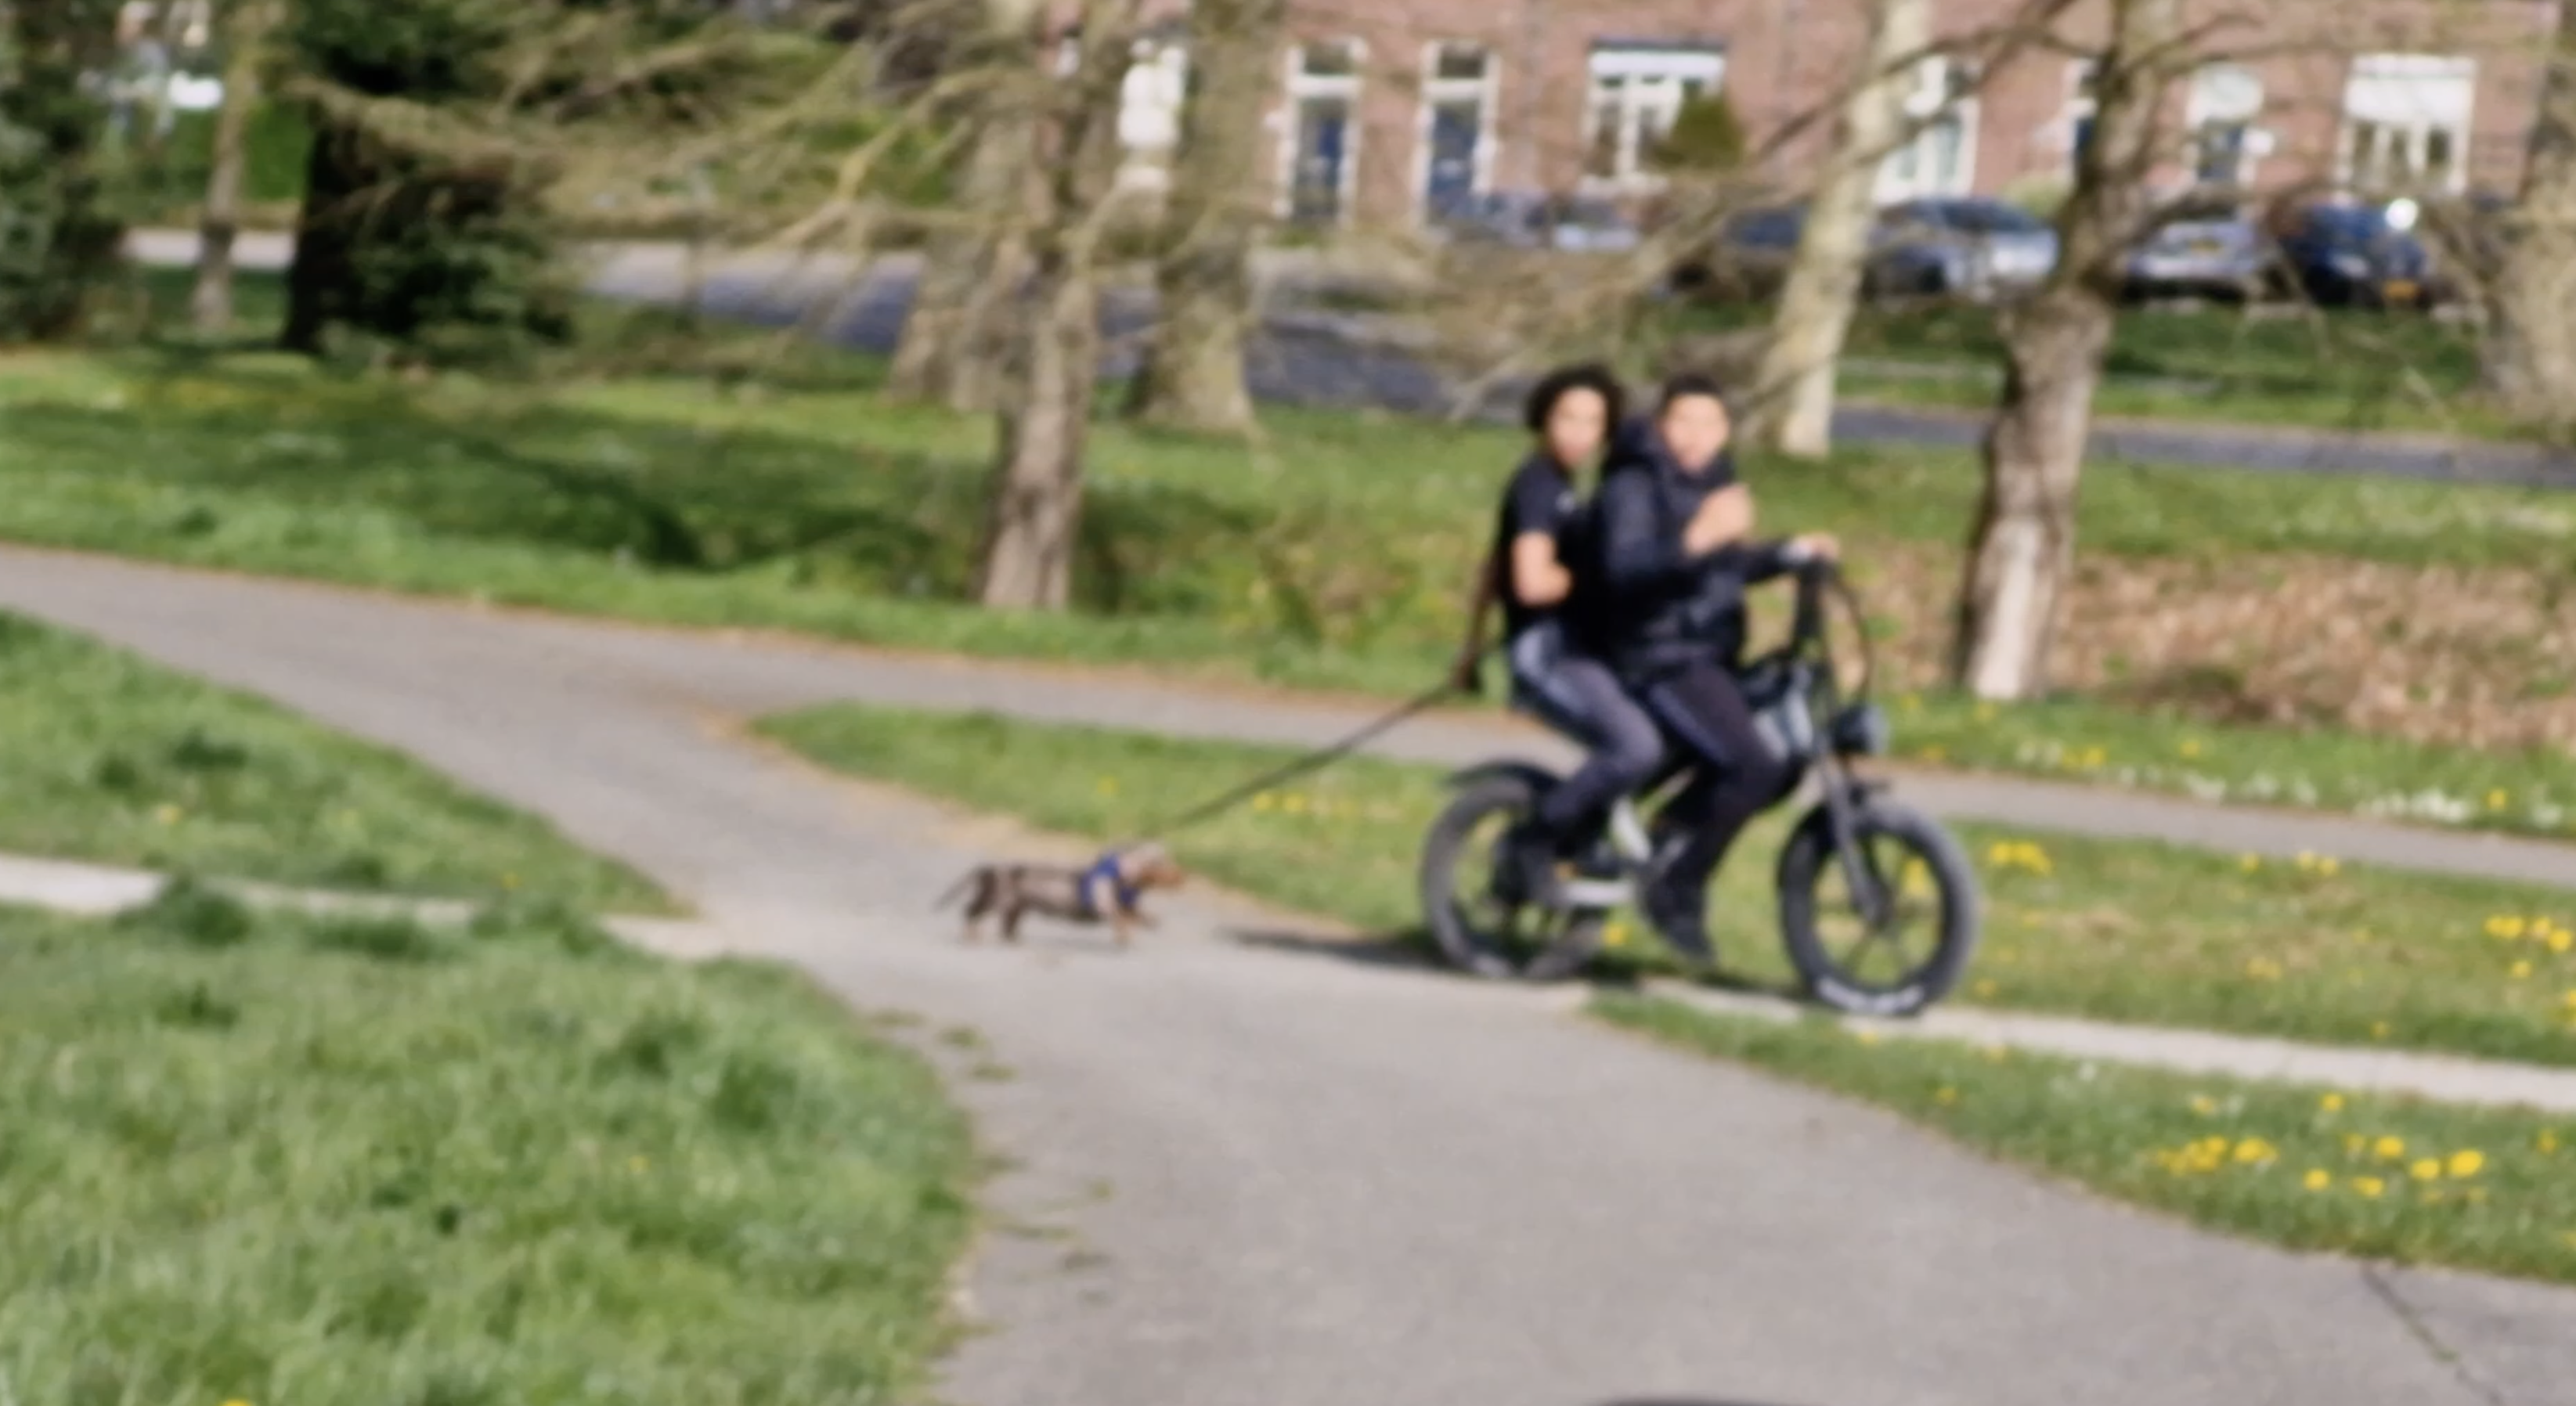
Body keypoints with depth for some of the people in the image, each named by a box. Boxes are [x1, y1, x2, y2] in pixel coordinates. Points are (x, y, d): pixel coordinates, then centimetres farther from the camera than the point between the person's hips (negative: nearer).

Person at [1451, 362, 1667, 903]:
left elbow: (1493, 568, 28)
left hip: (1571, 647, 10)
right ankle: (1533, 840, -13)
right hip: (1545, 650, -10)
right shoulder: (1538, 485, -12)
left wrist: (1473, 648, 35)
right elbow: (1532, 583, -23)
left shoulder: (1557, 484, 19)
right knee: (1637, 746, -30)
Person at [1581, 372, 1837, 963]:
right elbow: (1622, 566, -31)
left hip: (1709, 656, 10)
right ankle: (1675, 887, -8)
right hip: (1657, 662, -9)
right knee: (1755, 769, -22)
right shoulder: (1633, 488, -13)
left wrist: (1794, 552, 18)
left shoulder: (1709, 484, 16)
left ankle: (1673, 831, 22)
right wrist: (1694, 541, -45)